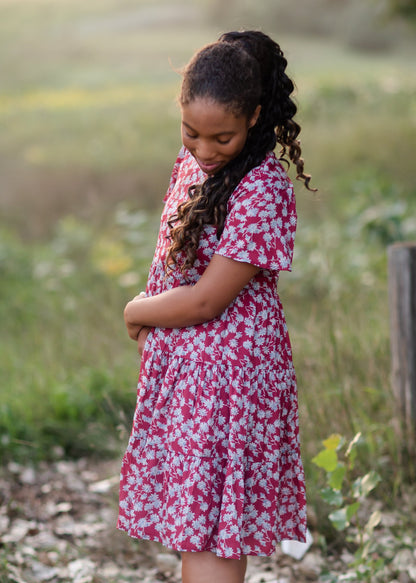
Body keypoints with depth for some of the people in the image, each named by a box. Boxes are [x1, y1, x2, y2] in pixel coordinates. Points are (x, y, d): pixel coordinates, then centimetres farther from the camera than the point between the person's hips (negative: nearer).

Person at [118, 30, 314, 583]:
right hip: (179, 361, 8)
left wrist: (136, 312, -4)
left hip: (229, 368, -8)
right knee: (193, 510, 17)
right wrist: (149, 311, 2)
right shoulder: (193, 160, 5)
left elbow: (205, 300, -20)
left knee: (207, 529, -7)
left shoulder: (262, 192, -21)